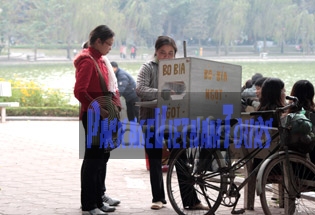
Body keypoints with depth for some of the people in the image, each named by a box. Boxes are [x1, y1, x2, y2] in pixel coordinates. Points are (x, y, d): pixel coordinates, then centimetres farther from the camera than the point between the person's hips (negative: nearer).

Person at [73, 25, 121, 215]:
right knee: (93, 157, -5)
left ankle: (99, 195, 33)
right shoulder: (87, 60, -16)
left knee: (102, 155, 19)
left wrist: (115, 103, 8)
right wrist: (98, 109, -23)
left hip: (103, 114, 10)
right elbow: (79, 92, -24)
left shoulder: (100, 59, 13)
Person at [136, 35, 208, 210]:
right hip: (152, 119, -2)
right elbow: (140, 89, -16)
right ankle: (158, 198, 17)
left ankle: (190, 200, 5)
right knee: (155, 160, 7)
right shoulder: (148, 68, -2)